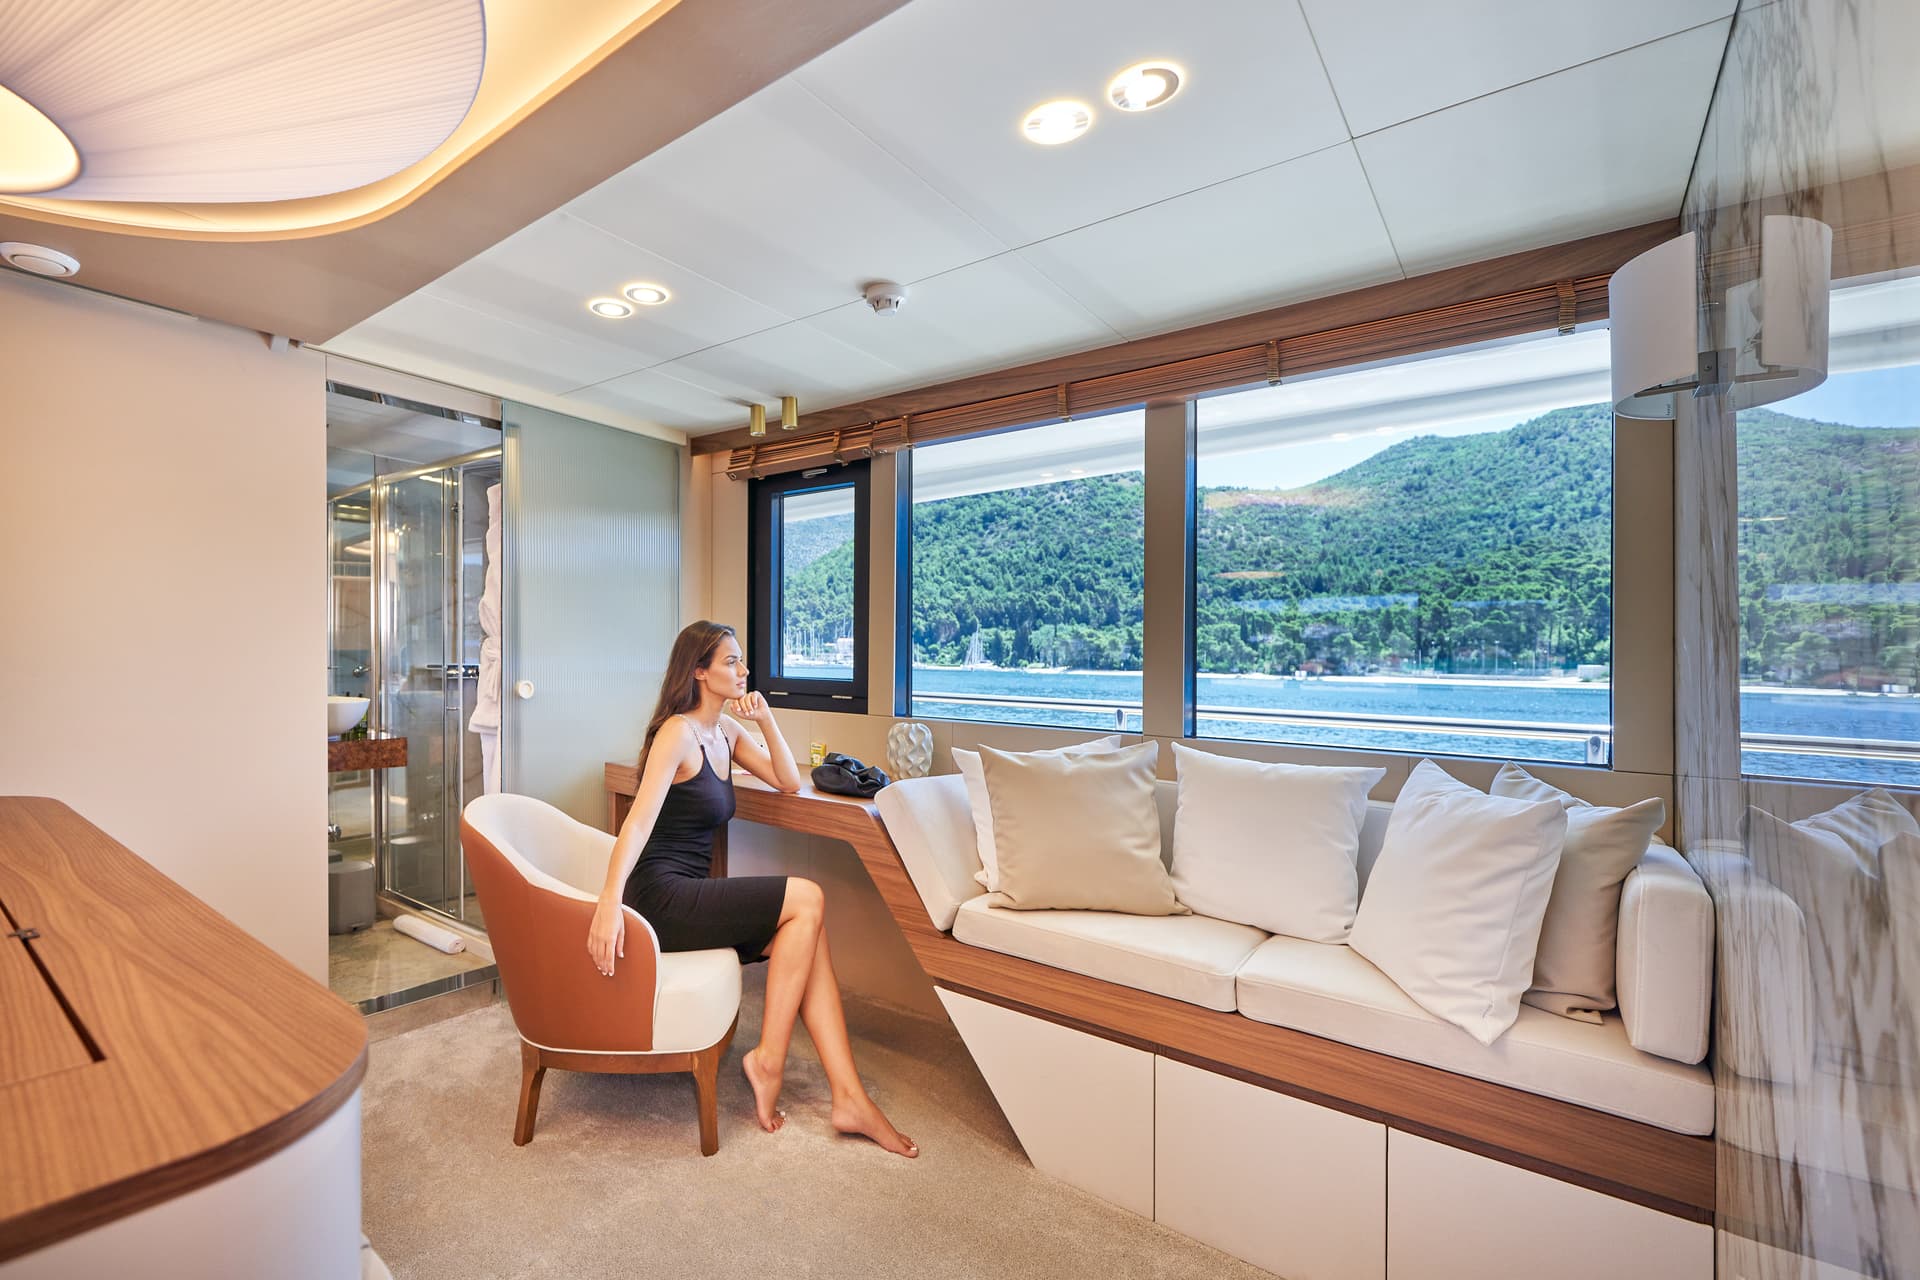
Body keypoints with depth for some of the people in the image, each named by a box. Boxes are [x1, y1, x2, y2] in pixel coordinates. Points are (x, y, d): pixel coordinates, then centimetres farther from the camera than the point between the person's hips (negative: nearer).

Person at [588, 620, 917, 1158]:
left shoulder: (726, 731, 13)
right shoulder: (678, 731, -13)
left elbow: (789, 782, 10)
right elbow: (639, 820, -25)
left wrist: (765, 719, -2)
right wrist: (609, 901, -38)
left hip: (690, 896, 8)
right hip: (662, 897, -8)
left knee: (807, 937, -10)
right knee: (806, 900, -17)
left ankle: (850, 1099, -10)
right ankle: (768, 1057, -6)